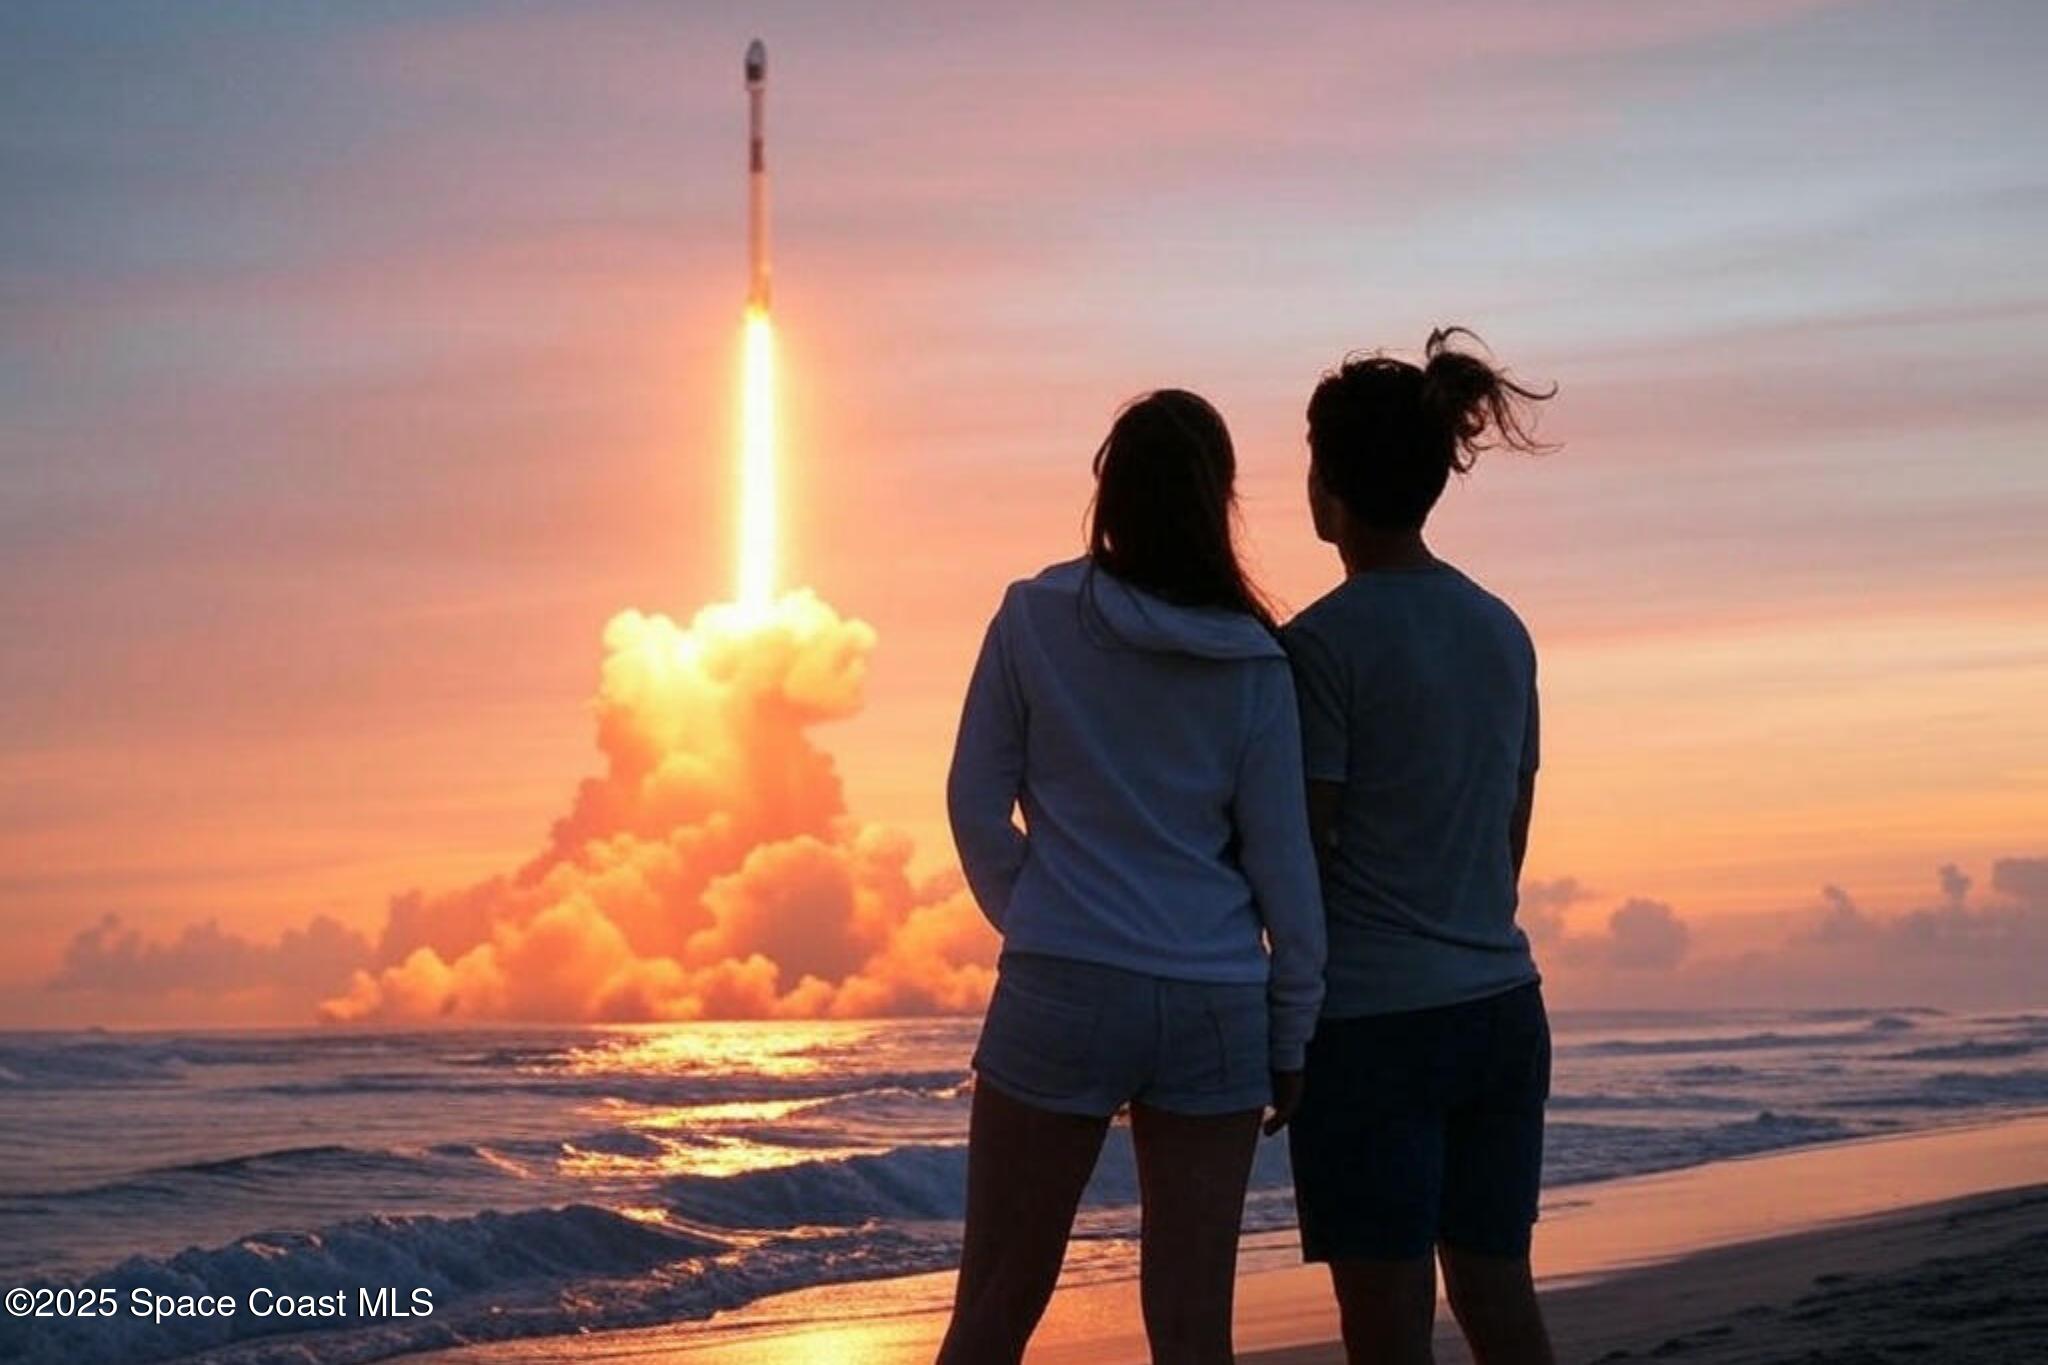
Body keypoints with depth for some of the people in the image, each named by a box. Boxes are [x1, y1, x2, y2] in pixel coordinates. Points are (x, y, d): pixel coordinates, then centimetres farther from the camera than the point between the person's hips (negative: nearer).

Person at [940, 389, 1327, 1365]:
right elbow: (1282, 860, 4)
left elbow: (977, 803, 2)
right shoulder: (1256, 663, 2)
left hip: (1062, 989, -1)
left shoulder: (1036, 617, -2)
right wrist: (1291, 1036, 11)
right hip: (1217, 1008, 2)